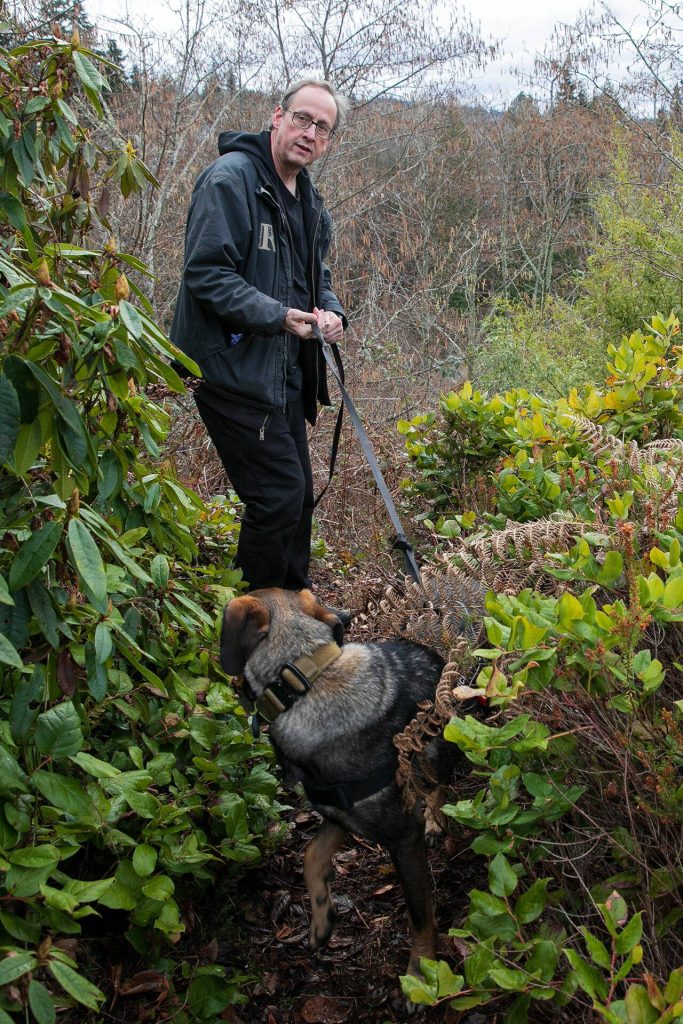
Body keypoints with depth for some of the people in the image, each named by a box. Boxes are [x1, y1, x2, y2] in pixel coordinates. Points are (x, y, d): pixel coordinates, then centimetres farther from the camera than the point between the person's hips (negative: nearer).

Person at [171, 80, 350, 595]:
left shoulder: (310, 202, 15)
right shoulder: (230, 179, -14)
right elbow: (206, 273, -21)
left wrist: (331, 312, 2)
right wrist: (278, 315, -28)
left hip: (283, 373, 10)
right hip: (234, 368, -9)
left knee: (298, 492, 15)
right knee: (279, 494, -10)